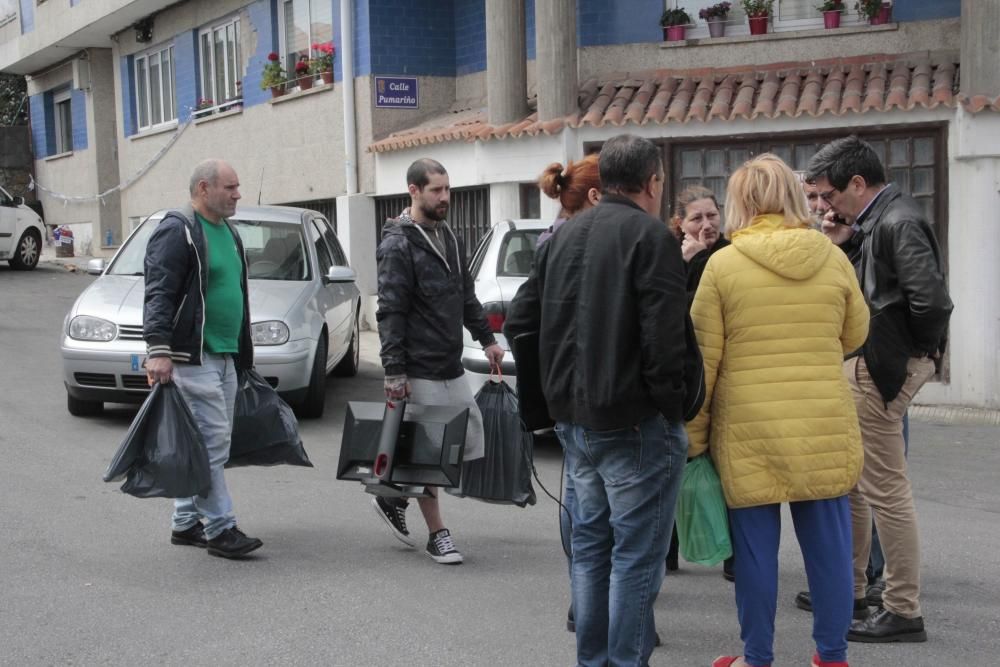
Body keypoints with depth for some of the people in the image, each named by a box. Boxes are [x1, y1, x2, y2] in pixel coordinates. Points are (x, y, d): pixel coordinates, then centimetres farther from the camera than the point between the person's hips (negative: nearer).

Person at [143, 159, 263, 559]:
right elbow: (158, 295, -17)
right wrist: (158, 350, -26)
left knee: (202, 444, 12)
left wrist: (244, 354, 28)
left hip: (224, 357, 9)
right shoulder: (177, 231, -10)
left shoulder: (228, 233, 19)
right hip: (191, 358, -9)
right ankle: (219, 529, -5)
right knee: (212, 442, -10)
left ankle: (186, 523, 20)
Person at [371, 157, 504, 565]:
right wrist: (394, 371, -19)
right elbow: (390, 313, -15)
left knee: (471, 441, 8)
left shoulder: (449, 239, 15)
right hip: (419, 372, -8)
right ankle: (437, 535, 12)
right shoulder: (398, 246, -11)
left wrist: (486, 339, 18)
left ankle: (394, 497, 23)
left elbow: (466, 296, 24)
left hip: (451, 368, 8)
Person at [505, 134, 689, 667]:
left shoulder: (563, 237, 12)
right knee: (636, 553, -1)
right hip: (634, 423, -8)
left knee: (590, 541, 17)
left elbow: (519, 323, 13)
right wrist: (671, 411, -10)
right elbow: (665, 339, -20)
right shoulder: (651, 236, -11)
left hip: (574, 420, 8)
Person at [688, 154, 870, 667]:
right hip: (825, 427, 3)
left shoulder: (723, 264, -6)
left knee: (756, 549, 6)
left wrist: (693, 435, 3)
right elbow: (855, 335, 15)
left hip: (749, 429, -2)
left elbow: (702, 358, -4)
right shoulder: (833, 258, 2)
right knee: (828, 544, 11)